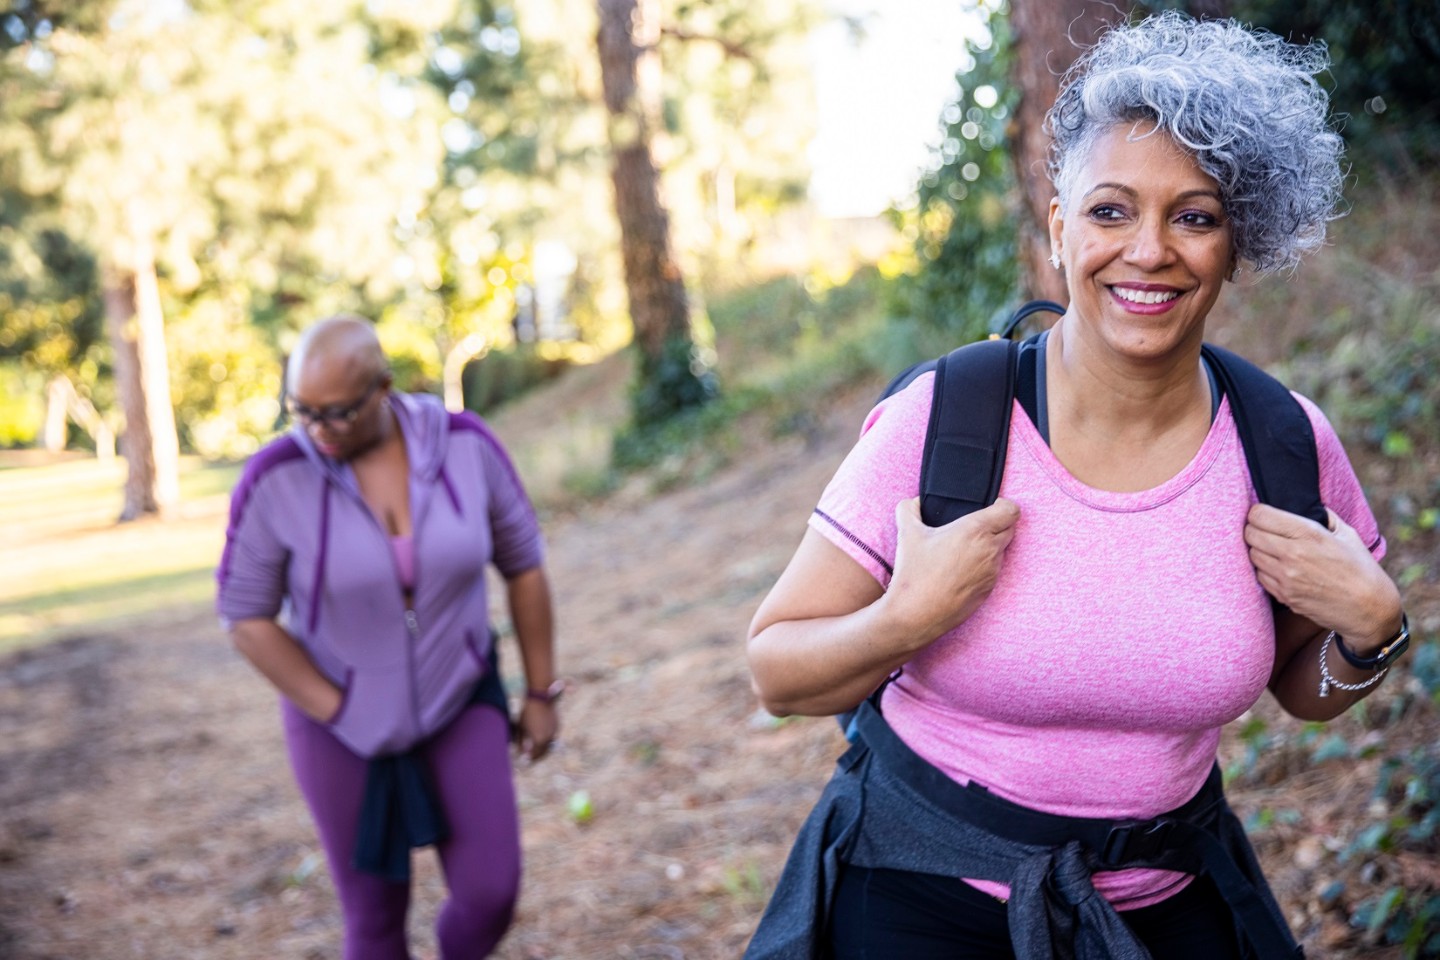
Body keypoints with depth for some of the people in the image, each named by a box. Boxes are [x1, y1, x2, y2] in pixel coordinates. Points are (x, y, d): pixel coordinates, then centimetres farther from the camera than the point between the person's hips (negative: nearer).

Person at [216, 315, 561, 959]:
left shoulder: (465, 446, -16)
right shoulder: (274, 480, -21)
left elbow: (523, 563, -3)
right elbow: (246, 617, -11)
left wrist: (541, 694, 0)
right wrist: (338, 713, -14)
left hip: (458, 701, 2)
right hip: (342, 723, -1)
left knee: (490, 893, -5)